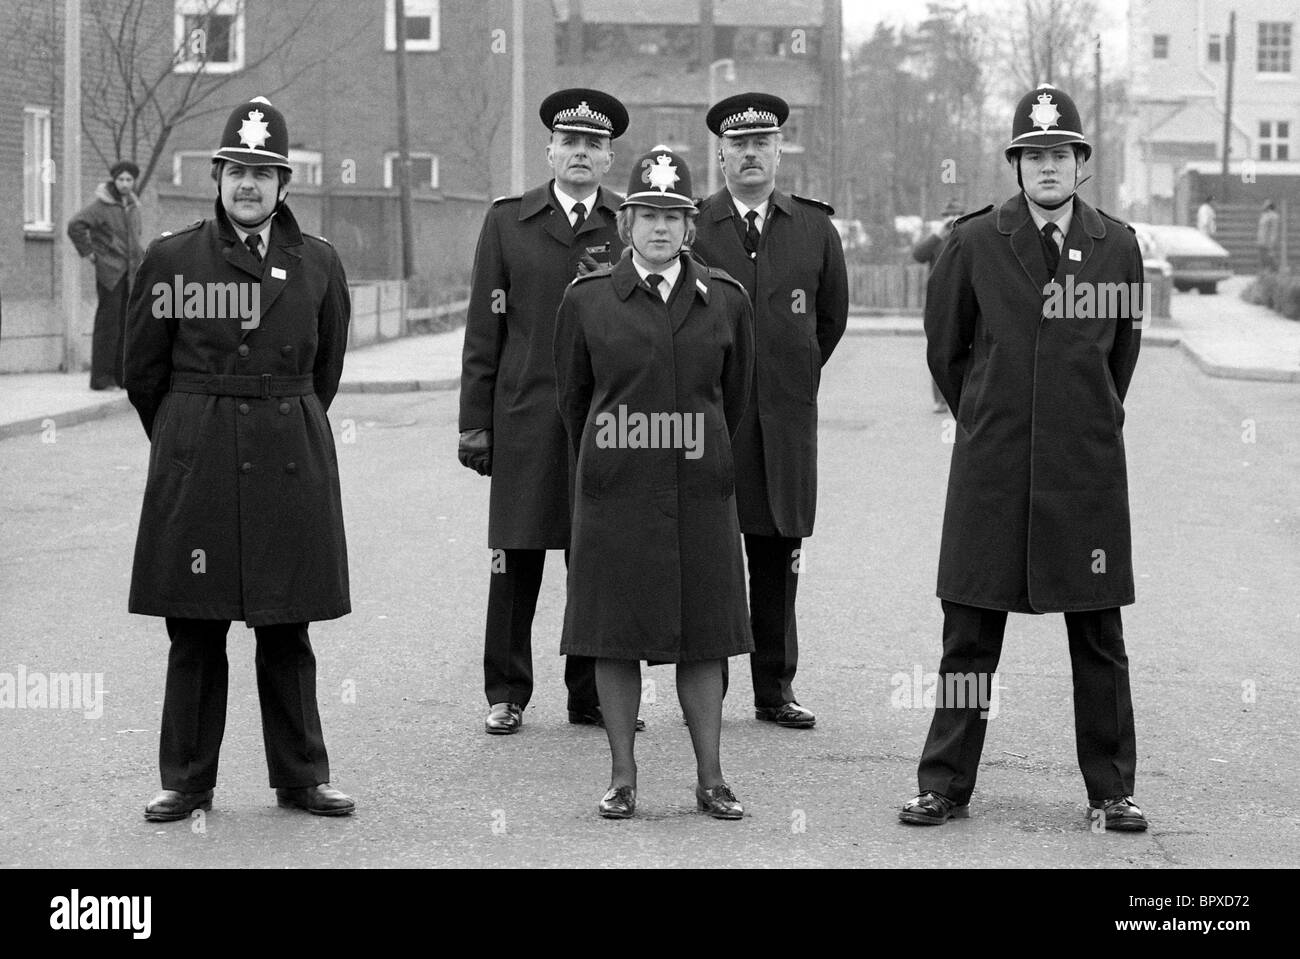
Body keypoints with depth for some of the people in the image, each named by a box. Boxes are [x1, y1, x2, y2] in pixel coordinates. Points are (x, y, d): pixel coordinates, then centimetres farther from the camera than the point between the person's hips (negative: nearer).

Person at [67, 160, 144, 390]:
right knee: (108, 323, -8)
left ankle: (122, 374, 14)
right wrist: (89, 252, -11)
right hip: (109, 272, -7)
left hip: (130, 272, 7)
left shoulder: (133, 207, 14)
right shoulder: (101, 205, -9)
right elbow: (75, 226, -15)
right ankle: (101, 377, -6)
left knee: (127, 323, 8)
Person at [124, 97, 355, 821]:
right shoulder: (173, 257, 1)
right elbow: (143, 368, 8)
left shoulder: (318, 262, 6)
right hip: (194, 462, -1)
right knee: (195, 631, 2)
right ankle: (188, 780, 12)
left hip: (292, 456, 1)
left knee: (287, 630, 6)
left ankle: (301, 776, 16)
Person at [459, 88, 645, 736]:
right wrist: (475, 421, 2)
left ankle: (594, 694, 13)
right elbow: (483, 330, 6)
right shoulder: (507, 222, 8)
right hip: (527, 417, 0)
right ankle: (507, 694, 11)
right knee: (515, 560, 1)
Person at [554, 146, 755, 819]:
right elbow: (571, 393, 12)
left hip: (700, 489, 1)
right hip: (613, 487, -1)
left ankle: (710, 778, 11)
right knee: (615, 636, 2)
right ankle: (623, 779, 11)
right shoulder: (587, 299, 1)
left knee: (703, 637, 3)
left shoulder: (726, 300, 4)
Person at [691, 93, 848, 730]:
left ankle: (775, 689, 13)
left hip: (787, 416, 2)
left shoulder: (814, 229, 8)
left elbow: (831, 317, 20)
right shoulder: (690, 228, 1)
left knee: (779, 555, 5)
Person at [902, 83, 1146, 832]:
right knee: (970, 630, 4)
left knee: (1099, 637, 5)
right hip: (991, 465, 0)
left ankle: (1111, 790, 14)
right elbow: (945, 348, 11)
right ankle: (947, 786, 11)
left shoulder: (1118, 246, 2)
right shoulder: (974, 243, -1)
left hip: (1088, 466, 1)